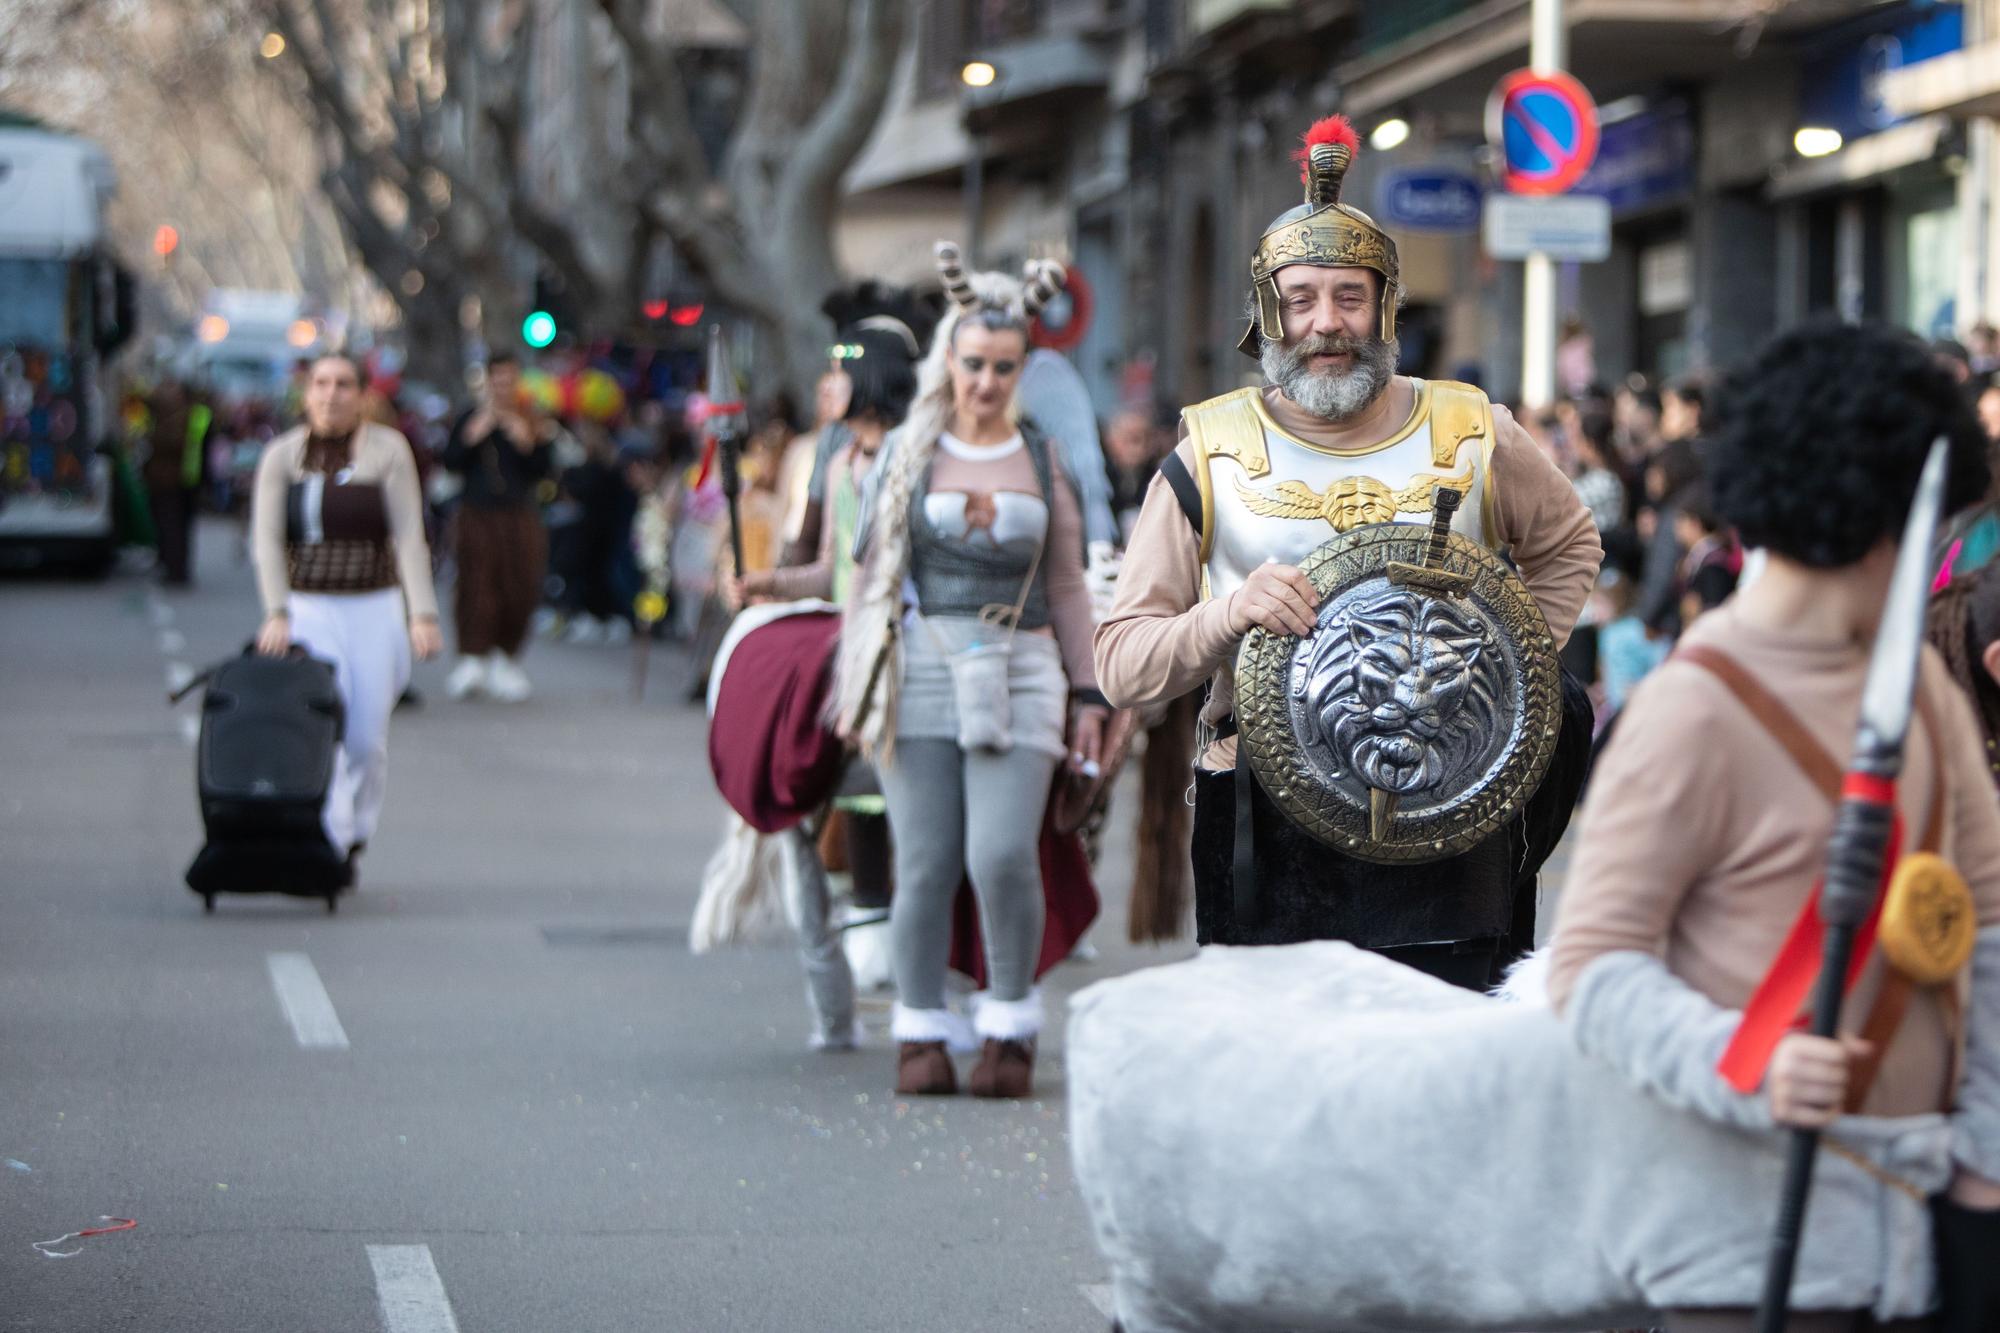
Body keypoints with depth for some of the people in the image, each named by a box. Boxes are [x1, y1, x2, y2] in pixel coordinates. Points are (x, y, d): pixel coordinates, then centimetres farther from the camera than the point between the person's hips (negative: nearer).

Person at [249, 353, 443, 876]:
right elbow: (266, 538, -1)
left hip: (375, 607, 0)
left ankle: (354, 838, 18)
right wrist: (276, 613, -14)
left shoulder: (388, 450, 2)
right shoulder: (282, 455, 5)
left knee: (367, 737, 0)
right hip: (307, 607, 0)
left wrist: (422, 614, -12)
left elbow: (409, 535, -3)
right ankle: (327, 846, -16)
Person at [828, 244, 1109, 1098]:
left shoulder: (1043, 461, 12)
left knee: (1004, 854, -13)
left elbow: (1067, 588, 15)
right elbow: (872, 576, 11)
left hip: (1018, 675, 0)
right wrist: (850, 686, 6)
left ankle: (1010, 1027, 2)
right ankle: (920, 1034, 9)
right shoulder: (908, 454, 9)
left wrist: (1087, 693, 9)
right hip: (922, 670, 0)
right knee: (925, 865, -2)